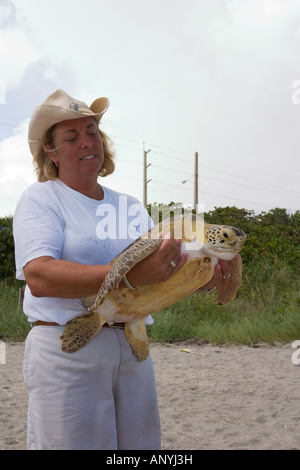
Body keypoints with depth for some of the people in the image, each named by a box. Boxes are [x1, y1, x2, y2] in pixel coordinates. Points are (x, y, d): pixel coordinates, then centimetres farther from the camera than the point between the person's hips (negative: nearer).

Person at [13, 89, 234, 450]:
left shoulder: (131, 207, 15)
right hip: (66, 349, -5)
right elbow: (39, 278, -20)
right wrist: (129, 276, -31)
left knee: (138, 441, 11)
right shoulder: (40, 199, -2)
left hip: (133, 348, 5)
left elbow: (162, 274, 13)